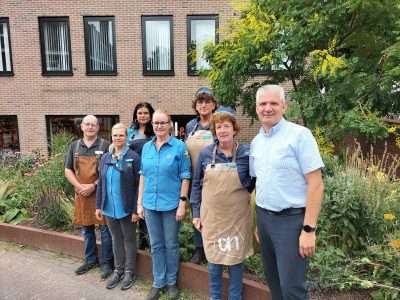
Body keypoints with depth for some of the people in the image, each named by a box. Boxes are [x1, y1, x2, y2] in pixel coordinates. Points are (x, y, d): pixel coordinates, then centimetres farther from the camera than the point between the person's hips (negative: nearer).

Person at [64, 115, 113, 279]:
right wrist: (80, 186, -8)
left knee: (104, 228, 3)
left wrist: (94, 186, -16)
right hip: (81, 194, 4)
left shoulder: (105, 145, -5)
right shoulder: (74, 146, 8)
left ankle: (106, 262, 17)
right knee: (86, 229, 15)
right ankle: (90, 260, 32)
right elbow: (68, 170, 7)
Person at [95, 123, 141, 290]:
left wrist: (136, 209, -13)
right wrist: (98, 206, 8)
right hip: (109, 208, 5)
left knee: (129, 240, 10)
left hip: (126, 208, -5)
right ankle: (118, 270, 33)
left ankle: (129, 272, 26)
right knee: (116, 239, 17)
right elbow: (101, 184, 10)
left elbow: (138, 185, -11)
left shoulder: (133, 157, -10)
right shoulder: (105, 158, 7)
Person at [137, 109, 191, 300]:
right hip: (150, 204, 4)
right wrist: (139, 203, 7)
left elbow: (185, 177, -7)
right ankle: (157, 282, 31)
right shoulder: (146, 147, 5)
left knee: (171, 245, 10)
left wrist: (182, 203, -11)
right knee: (156, 245, 15)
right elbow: (143, 176, 9)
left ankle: (171, 282, 30)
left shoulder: (180, 147, -7)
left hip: (171, 204, -3)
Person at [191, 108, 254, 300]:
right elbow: (197, 184, 3)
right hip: (211, 216, 1)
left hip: (237, 217, -1)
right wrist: (196, 213, 2)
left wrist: (240, 195, -5)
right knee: (213, 259, 13)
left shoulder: (246, 153, -6)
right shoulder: (205, 153, -2)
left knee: (236, 258, 12)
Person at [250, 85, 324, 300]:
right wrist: (258, 221, 14)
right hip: (264, 218, 7)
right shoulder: (256, 142, 8)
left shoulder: (299, 134, -12)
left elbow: (315, 185, -14)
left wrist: (308, 229, -17)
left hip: (291, 219, -6)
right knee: (273, 281, 19)